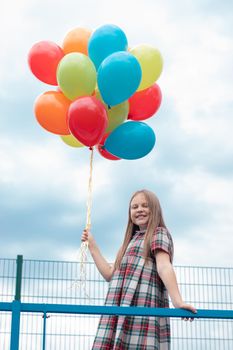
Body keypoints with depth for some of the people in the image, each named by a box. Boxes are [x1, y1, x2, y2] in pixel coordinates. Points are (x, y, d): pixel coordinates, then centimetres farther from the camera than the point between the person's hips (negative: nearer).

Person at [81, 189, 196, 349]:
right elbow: (110, 274, 27)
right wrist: (92, 246, 28)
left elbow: (164, 266, -13)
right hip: (122, 311, 7)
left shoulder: (158, 233, 6)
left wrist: (177, 301, -26)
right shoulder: (133, 240, 30)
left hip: (144, 310, -7)